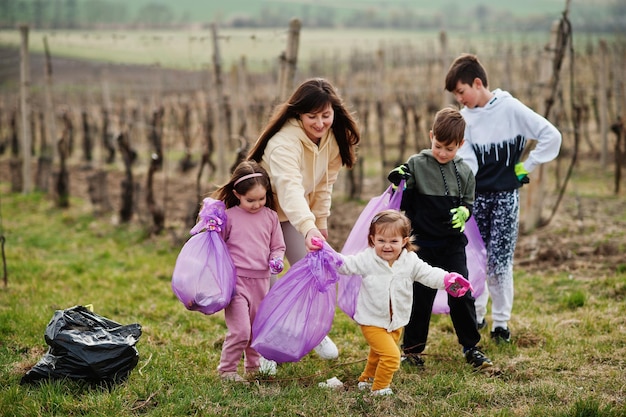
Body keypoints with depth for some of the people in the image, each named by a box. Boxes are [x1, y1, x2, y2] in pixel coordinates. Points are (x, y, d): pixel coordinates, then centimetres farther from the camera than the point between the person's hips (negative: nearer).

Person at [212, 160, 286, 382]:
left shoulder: (270, 217, 5)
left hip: (261, 281, 4)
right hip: (236, 281, -4)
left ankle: (254, 366, 34)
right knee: (240, 330, -12)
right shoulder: (229, 217, -5)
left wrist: (276, 260, -7)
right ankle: (226, 369, 5)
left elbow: (278, 246, 13)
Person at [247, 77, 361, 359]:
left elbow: (324, 183, 1)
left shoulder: (333, 138, -13)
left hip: (297, 213, 6)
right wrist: (308, 228, -65)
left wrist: (321, 221, 2)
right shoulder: (284, 143, -37)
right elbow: (290, 188, -52)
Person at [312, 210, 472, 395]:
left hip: (397, 322, 5)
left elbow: (429, 274, -11)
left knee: (378, 354, 26)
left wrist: (448, 279, -29)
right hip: (372, 322, -5)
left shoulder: (411, 261, -9)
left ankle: (366, 379, 50)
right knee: (391, 355, -16)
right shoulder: (367, 260, -14)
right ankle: (379, 389, 4)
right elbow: (345, 264, -10)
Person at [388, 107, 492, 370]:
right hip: (423, 243, -2)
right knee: (421, 296, 5)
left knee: (461, 294, 1)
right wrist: (398, 181, -22)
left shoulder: (464, 172, 2)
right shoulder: (416, 164, -5)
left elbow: (468, 202, 11)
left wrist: (463, 212, -12)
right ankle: (412, 348, 18)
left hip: (453, 243, 2)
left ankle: (470, 346, 15)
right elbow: (402, 203, -2)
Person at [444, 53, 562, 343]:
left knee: (500, 261, -2)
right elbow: (466, 162, -2)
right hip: (477, 196, 4)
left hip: (505, 196, -4)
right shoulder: (466, 116, 3)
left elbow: (551, 136, -12)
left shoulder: (511, 109, -11)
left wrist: (526, 167, -8)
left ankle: (501, 321, 11)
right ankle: (476, 315, 20)